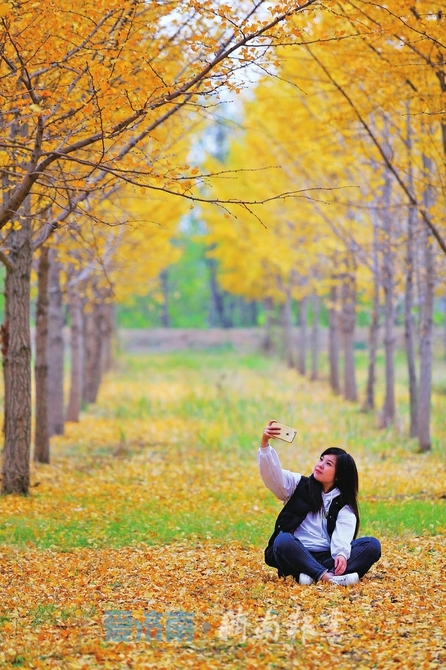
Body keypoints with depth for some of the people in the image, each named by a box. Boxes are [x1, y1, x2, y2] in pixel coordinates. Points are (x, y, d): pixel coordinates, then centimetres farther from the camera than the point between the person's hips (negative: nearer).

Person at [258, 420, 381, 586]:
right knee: (283, 540, -35)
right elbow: (272, 473, -5)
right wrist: (265, 444, -22)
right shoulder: (298, 485, 13)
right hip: (296, 556, -1)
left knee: (372, 545, -21)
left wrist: (341, 554, -31)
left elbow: (344, 535, -8)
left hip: (328, 559, 1)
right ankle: (329, 577, -48)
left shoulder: (344, 505, 11)